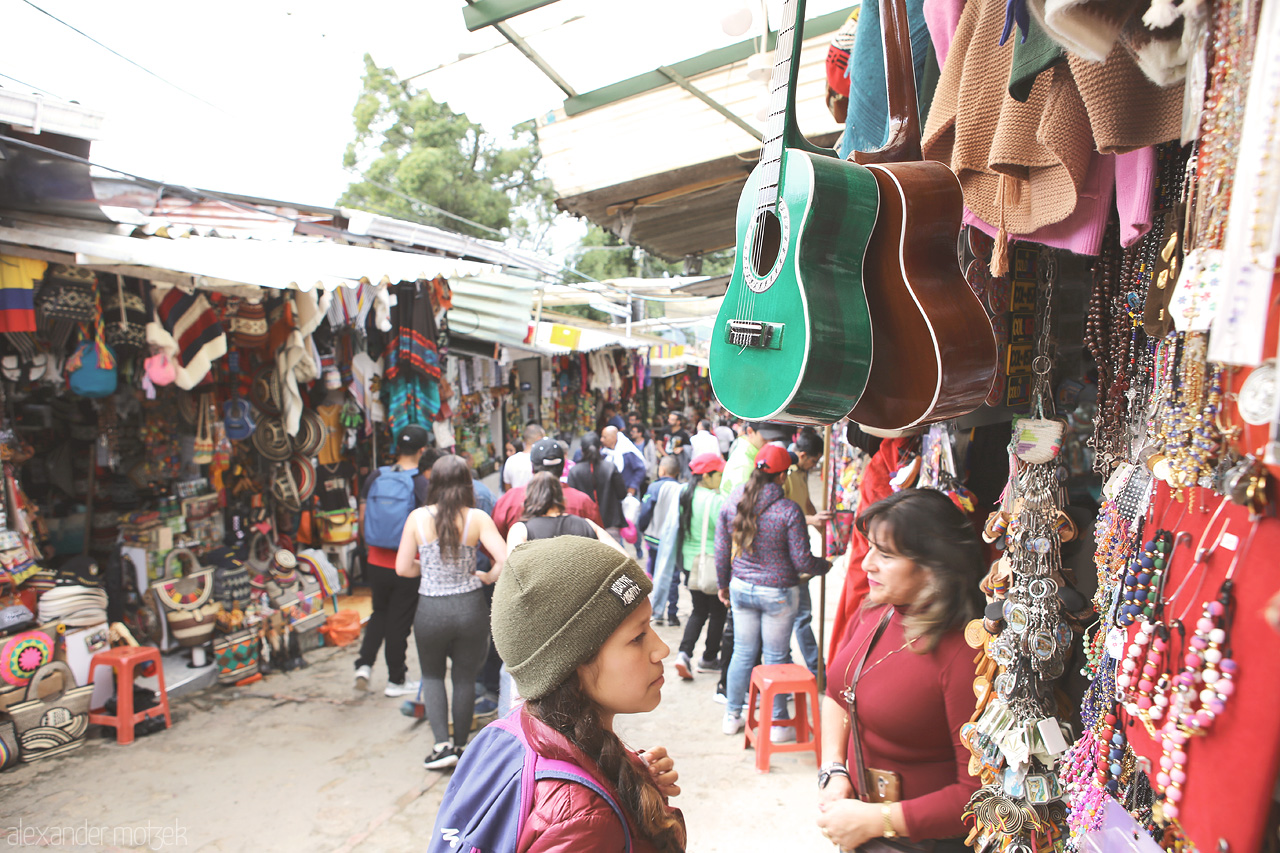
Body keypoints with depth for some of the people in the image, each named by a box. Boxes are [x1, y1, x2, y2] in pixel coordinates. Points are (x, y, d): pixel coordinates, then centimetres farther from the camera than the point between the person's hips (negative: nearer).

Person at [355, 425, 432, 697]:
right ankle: (396, 680, 22)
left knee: (380, 613, 24)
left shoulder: (375, 477, 0)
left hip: (376, 562, 4)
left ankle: (364, 664, 11)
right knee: (400, 621, 9)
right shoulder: (422, 484, -14)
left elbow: (362, 519, 8)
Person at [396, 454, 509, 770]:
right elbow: (505, 560, -16)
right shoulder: (477, 518, -9)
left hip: (430, 610, 0)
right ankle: (460, 745, 29)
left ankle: (442, 744, 12)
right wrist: (486, 577, 3)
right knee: (465, 679, 18)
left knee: (432, 676, 22)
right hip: (470, 606, 0)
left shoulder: (418, 517, -6)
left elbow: (403, 568, -3)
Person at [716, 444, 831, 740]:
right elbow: (801, 561, -13)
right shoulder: (789, 510, -17)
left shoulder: (731, 502, -4)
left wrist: (722, 584, 18)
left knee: (742, 653, 17)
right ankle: (778, 724, 24)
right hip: (778, 593, -4)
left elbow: (721, 550, 4)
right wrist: (825, 566, 8)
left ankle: (732, 716, 28)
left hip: (741, 589, 4)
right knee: (776, 658, 10)